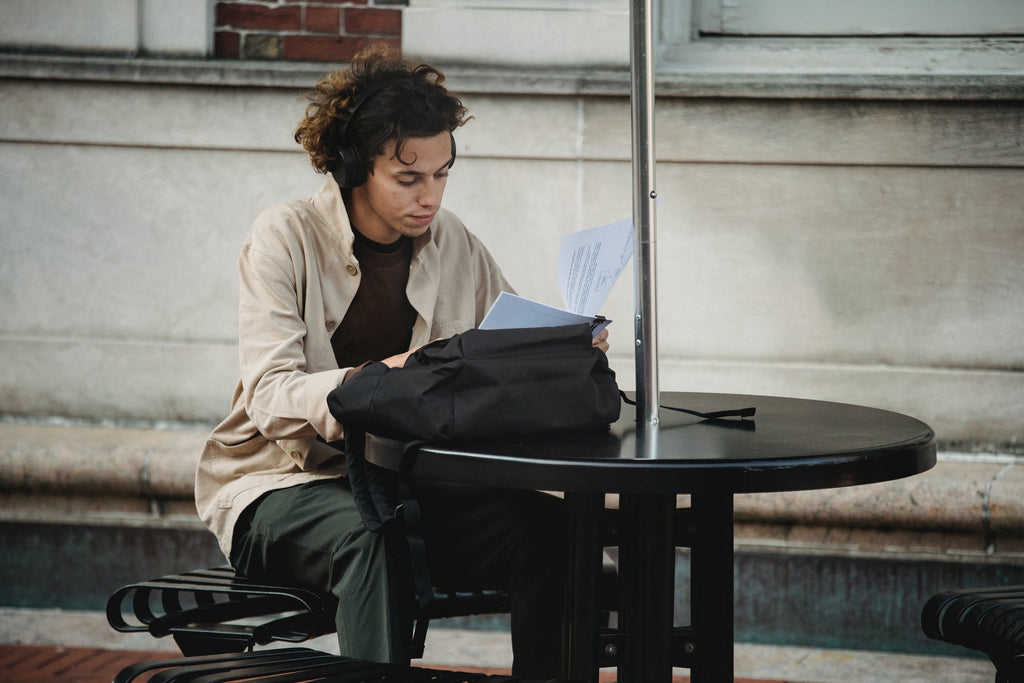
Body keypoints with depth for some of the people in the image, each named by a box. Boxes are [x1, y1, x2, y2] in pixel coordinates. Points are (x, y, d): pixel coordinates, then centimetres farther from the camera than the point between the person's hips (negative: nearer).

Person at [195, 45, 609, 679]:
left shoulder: (453, 243, 6)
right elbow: (270, 398, -21)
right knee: (370, 535, -38)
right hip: (285, 482, -4)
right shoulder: (285, 239, -10)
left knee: (549, 526, -22)